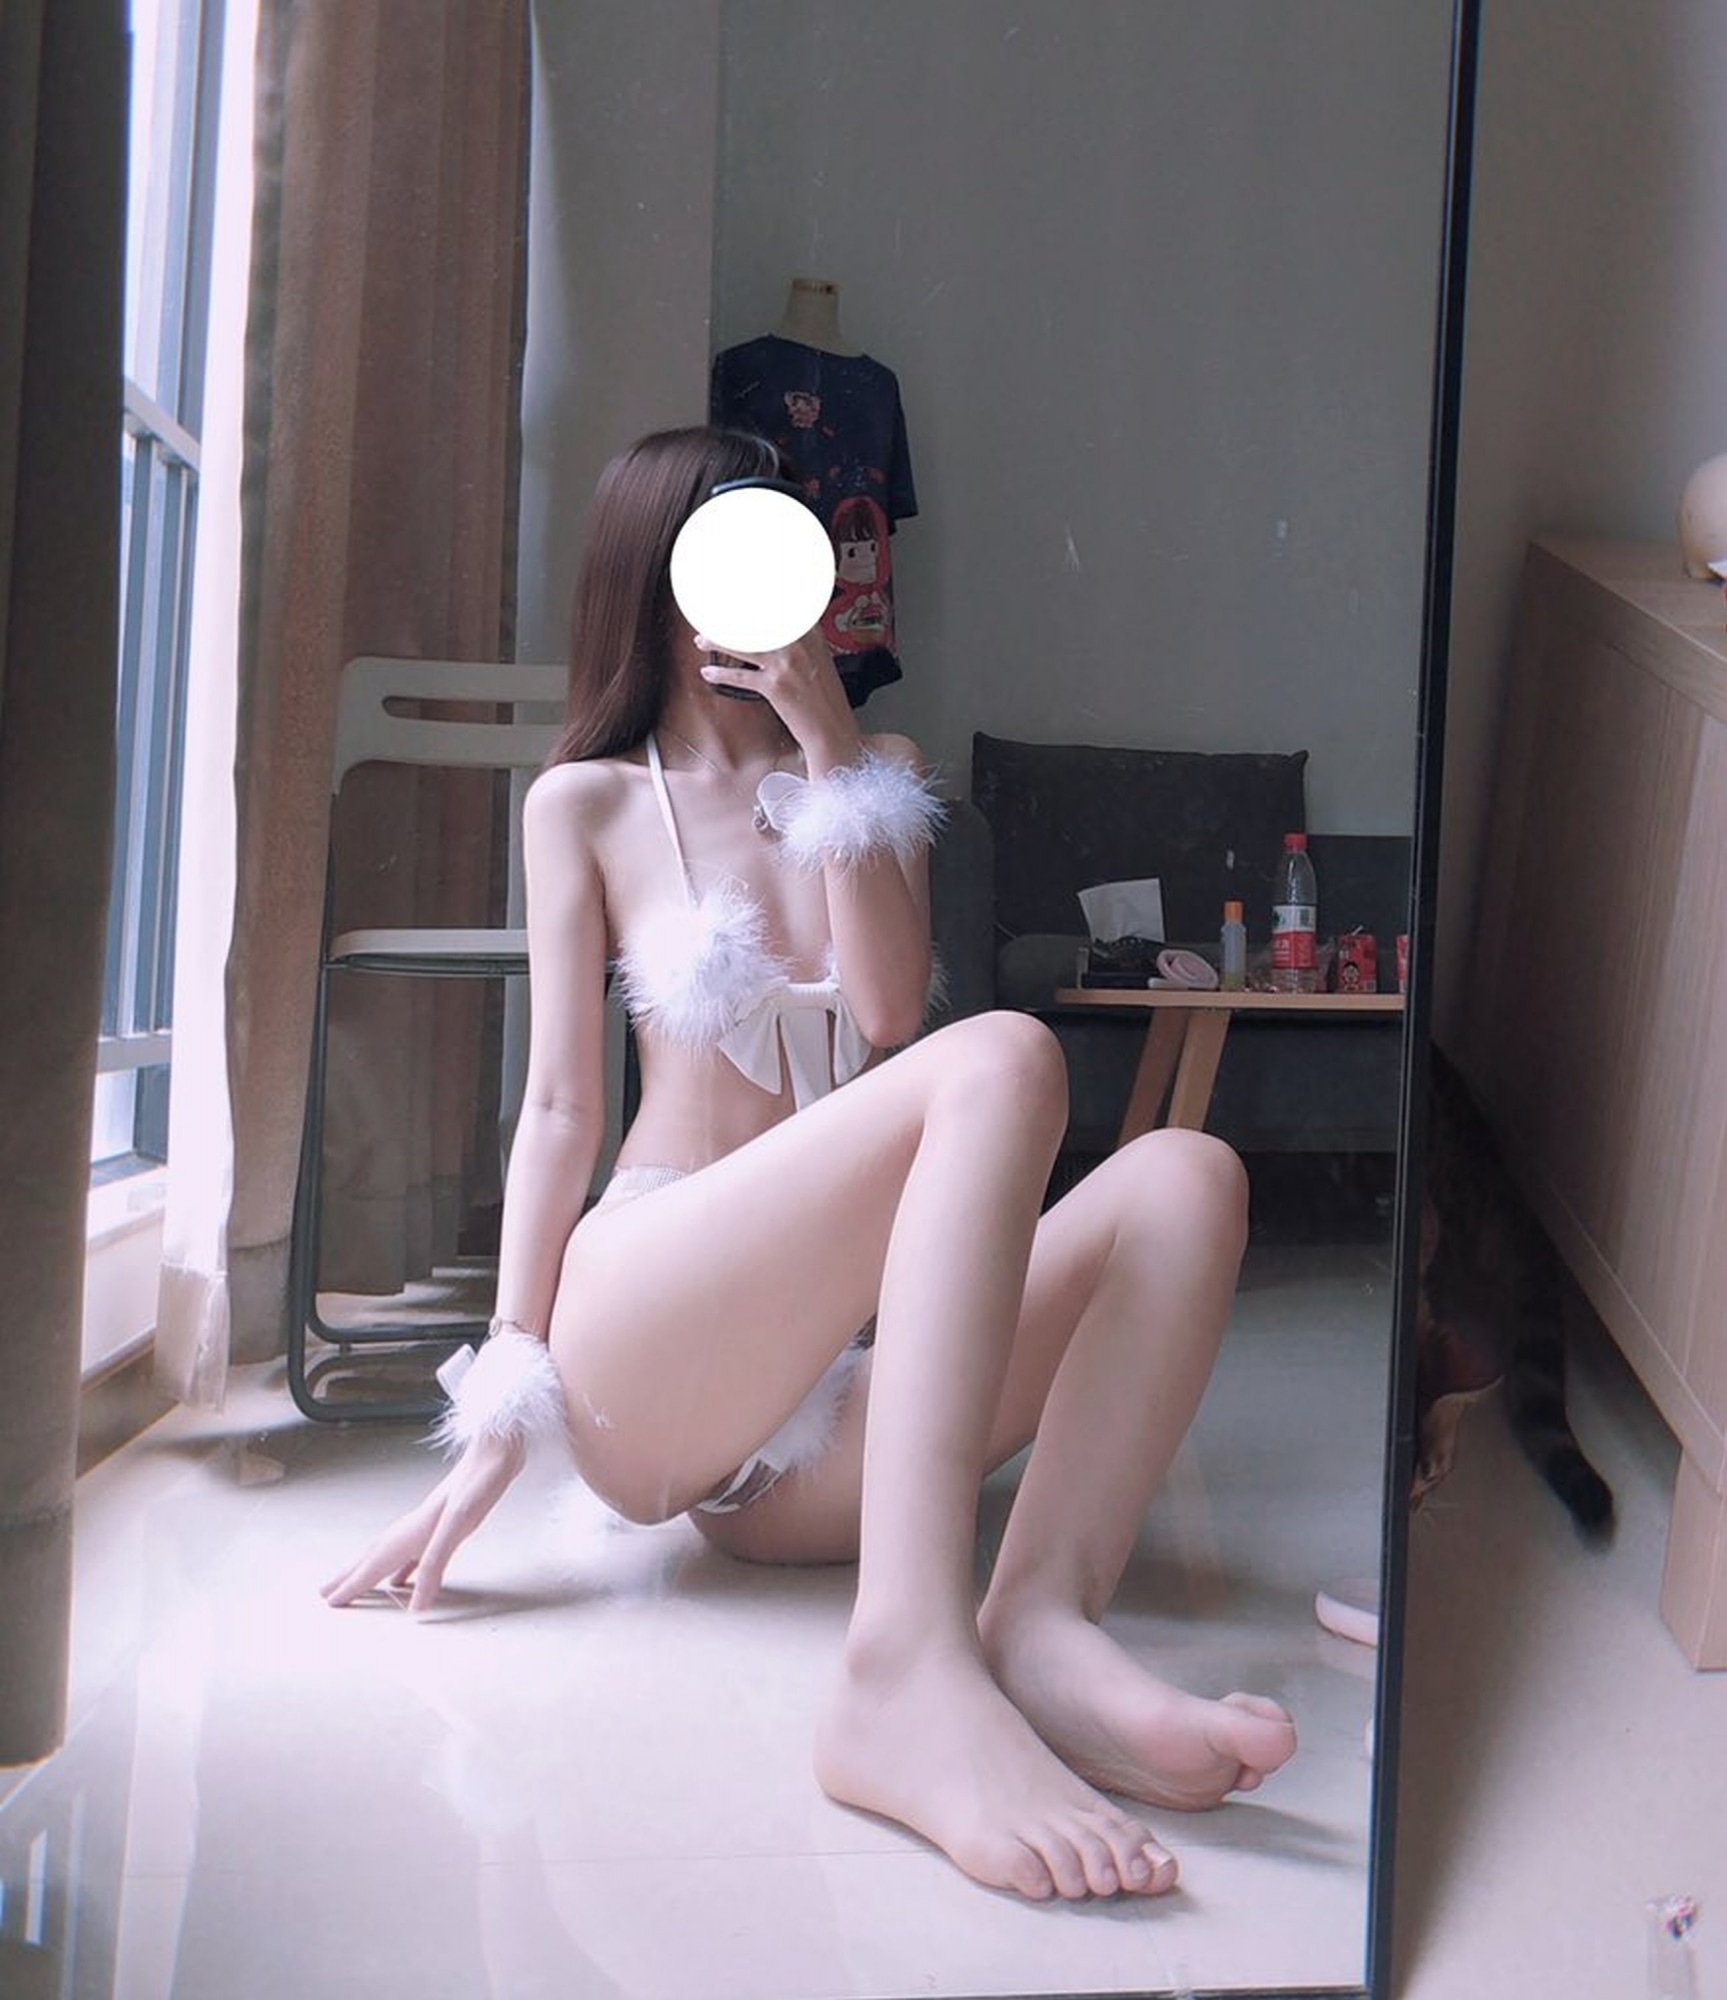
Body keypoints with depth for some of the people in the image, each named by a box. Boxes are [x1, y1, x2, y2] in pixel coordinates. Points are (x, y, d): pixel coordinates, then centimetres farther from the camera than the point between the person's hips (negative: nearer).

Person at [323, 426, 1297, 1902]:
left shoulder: (874, 779, 21)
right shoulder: (587, 802, 13)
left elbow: (887, 1008, 2)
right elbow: (561, 1107, 3)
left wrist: (832, 752, -3)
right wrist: (502, 1415, -6)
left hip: (825, 1398, 4)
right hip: (639, 1365, -4)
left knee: (1187, 1177, -20)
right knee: (1004, 1062, -30)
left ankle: (1042, 1619, -41)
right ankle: (907, 1668, -48)